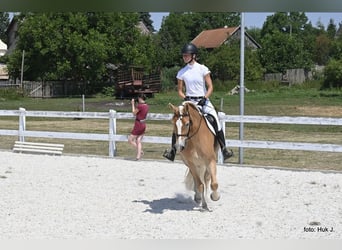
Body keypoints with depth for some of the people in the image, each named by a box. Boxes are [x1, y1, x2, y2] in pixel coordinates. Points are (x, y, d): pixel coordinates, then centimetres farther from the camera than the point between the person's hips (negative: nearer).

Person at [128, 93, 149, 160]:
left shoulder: (140, 106, -20)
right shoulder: (146, 106, 6)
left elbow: (134, 113, -6)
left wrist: (133, 104, 0)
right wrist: (134, 104, 16)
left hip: (138, 125, -8)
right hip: (143, 125, 8)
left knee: (130, 140, 3)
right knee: (138, 141, 10)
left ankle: (140, 151, -5)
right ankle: (138, 156, 5)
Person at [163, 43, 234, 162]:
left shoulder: (203, 69, -2)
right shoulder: (182, 72, 4)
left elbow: (210, 87, -2)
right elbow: (180, 90, 9)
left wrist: (204, 98, -16)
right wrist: (185, 98, -9)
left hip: (203, 100, -2)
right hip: (189, 101, 2)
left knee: (215, 120, -18)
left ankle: (224, 149, -9)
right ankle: (173, 150, -10)